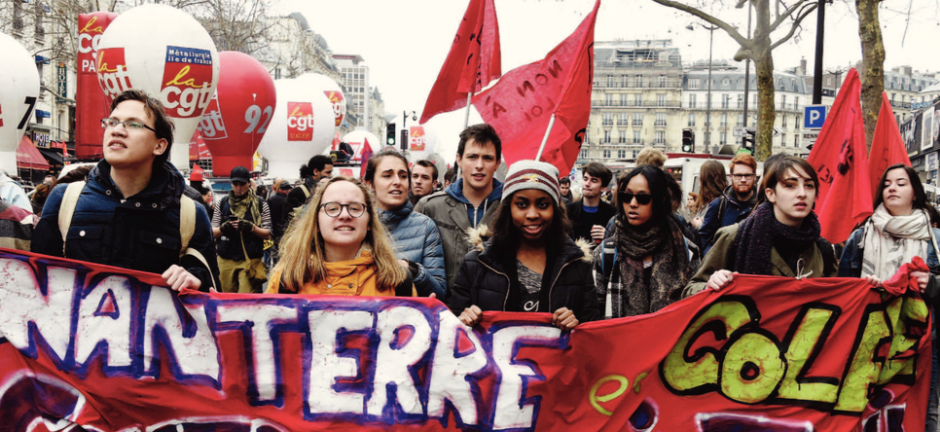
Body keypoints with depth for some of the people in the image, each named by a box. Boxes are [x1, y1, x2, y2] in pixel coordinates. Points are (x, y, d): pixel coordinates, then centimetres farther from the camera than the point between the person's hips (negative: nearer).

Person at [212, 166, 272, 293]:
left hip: (251, 260, -3)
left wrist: (252, 228, -17)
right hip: (226, 260, 3)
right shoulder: (222, 203, 11)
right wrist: (223, 228, -13)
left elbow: (267, 235, 2)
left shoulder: (260, 204, 5)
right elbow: (213, 232, 10)